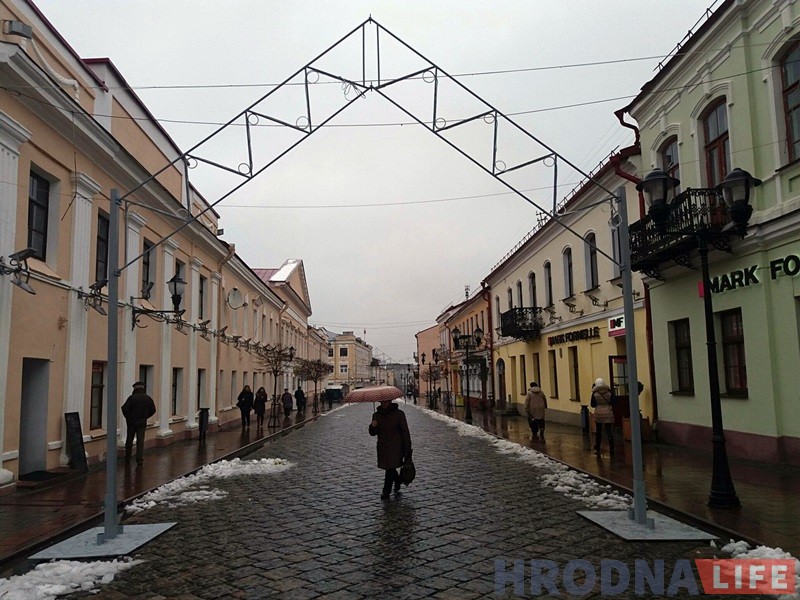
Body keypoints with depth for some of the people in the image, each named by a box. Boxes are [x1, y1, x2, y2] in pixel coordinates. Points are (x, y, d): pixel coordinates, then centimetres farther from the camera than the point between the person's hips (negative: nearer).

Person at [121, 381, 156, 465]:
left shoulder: (132, 397, -11)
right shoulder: (148, 398, 0)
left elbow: (125, 408, -16)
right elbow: (153, 410, 5)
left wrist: (127, 417, 0)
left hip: (131, 422, -2)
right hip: (142, 423, 2)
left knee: (129, 440, 13)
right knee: (140, 441, 4)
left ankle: (127, 458, 22)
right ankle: (139, 459, -1)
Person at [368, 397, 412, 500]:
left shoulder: (398, 414, -6)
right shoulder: (376, 415, 7)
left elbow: (405, 431, -5)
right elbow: (373, 433, 8)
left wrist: (407, 448, -8)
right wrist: (373, 426, -16)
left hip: (396, 446, -4)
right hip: (383, 446, 5)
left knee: (390, 468, -9)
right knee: (390, 468, 12)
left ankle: (386, 492, 4)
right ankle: (398, 481, 40)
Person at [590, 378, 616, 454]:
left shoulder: (594, 393, -7)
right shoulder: (609, 392, -4)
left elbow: (592, 405, -1)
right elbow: (613, 403, 1)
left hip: (598, 413, 0)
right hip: (608, 413, 0)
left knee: (598, 432, 13)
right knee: (609, 432, 2)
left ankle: (597, 448, 18)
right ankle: (611, 448, -4)